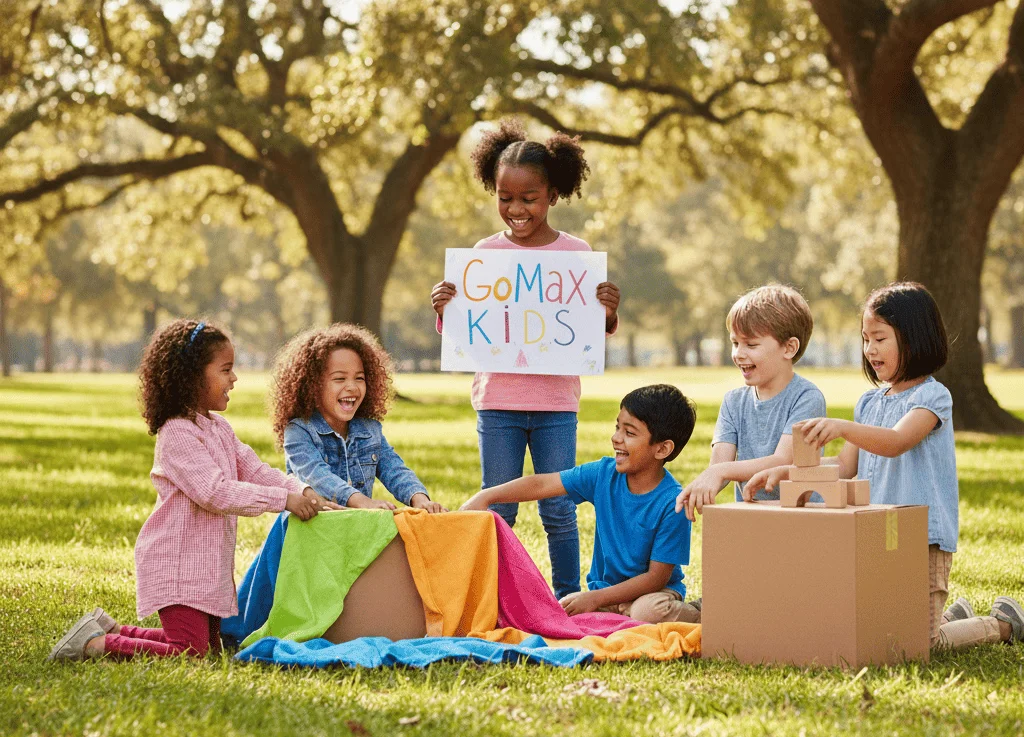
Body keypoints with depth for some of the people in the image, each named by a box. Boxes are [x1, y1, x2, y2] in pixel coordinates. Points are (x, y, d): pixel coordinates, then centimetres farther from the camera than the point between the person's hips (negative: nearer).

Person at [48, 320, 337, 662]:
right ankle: (94, 643, -6)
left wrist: (302, 492, -7)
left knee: (209, 645, 15)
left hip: (207, 565, 10)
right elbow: (215, 492, -26)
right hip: (177, 565, -10)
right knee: (191, 652, -17)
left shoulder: (219, 428, 14)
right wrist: (283, 499, -26)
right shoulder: (177, 434, -19)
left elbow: (255, 471, 10)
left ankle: (112, 630, 24)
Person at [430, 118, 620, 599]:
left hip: (556, 401, -1)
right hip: (497, 401, 1)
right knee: (496, 513, 7)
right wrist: (444, 311, -13)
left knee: (559, 512, 3)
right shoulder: (486, 253, 3)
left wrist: (608, 314, -15)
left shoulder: (576, 253, 1)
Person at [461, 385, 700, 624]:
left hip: (652, 592, -5)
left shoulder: (672, 503, -20)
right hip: (603, 587, 5)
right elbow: (542, 484, -3)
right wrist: (485, 497, -15)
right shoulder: (604, 474, -5)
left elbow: (657, 577, -18)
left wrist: (596, 598, -22)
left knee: (649, 612, -39)